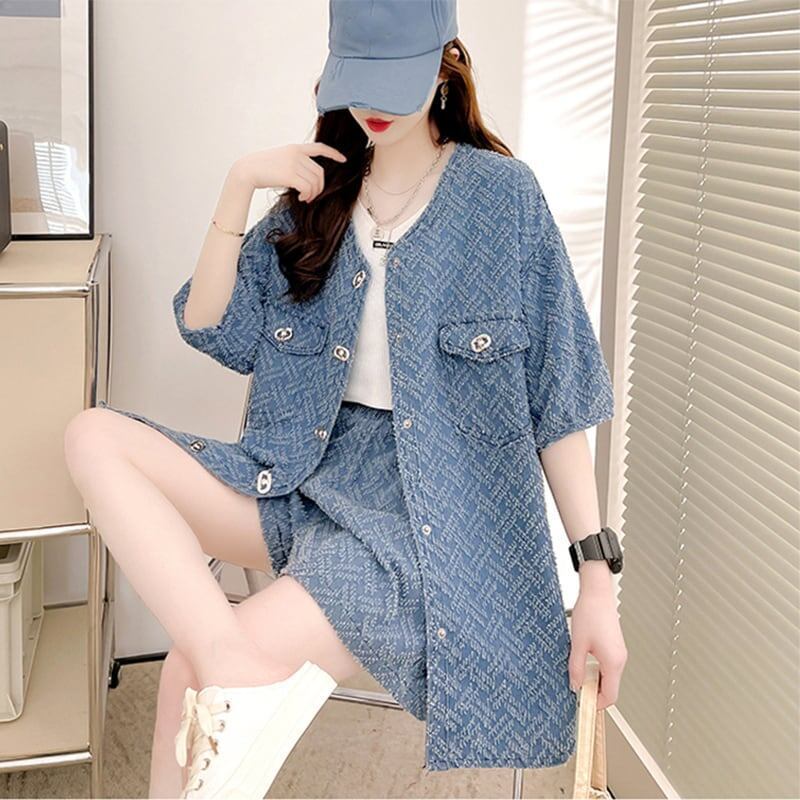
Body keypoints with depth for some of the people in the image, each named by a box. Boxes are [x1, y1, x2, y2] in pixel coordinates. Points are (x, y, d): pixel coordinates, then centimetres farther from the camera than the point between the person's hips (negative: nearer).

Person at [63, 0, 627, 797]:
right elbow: (214, 331, 5)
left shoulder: (502, 194, -2)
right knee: (93, 437, -17)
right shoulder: (318, 192, 11)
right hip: (305, 475, 6)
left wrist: (597, 576, -10)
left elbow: (556, 399, -4)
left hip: (431, 508, -6)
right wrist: (238, 186, -7)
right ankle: (241, 674, -29)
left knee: (190, 670, -24)